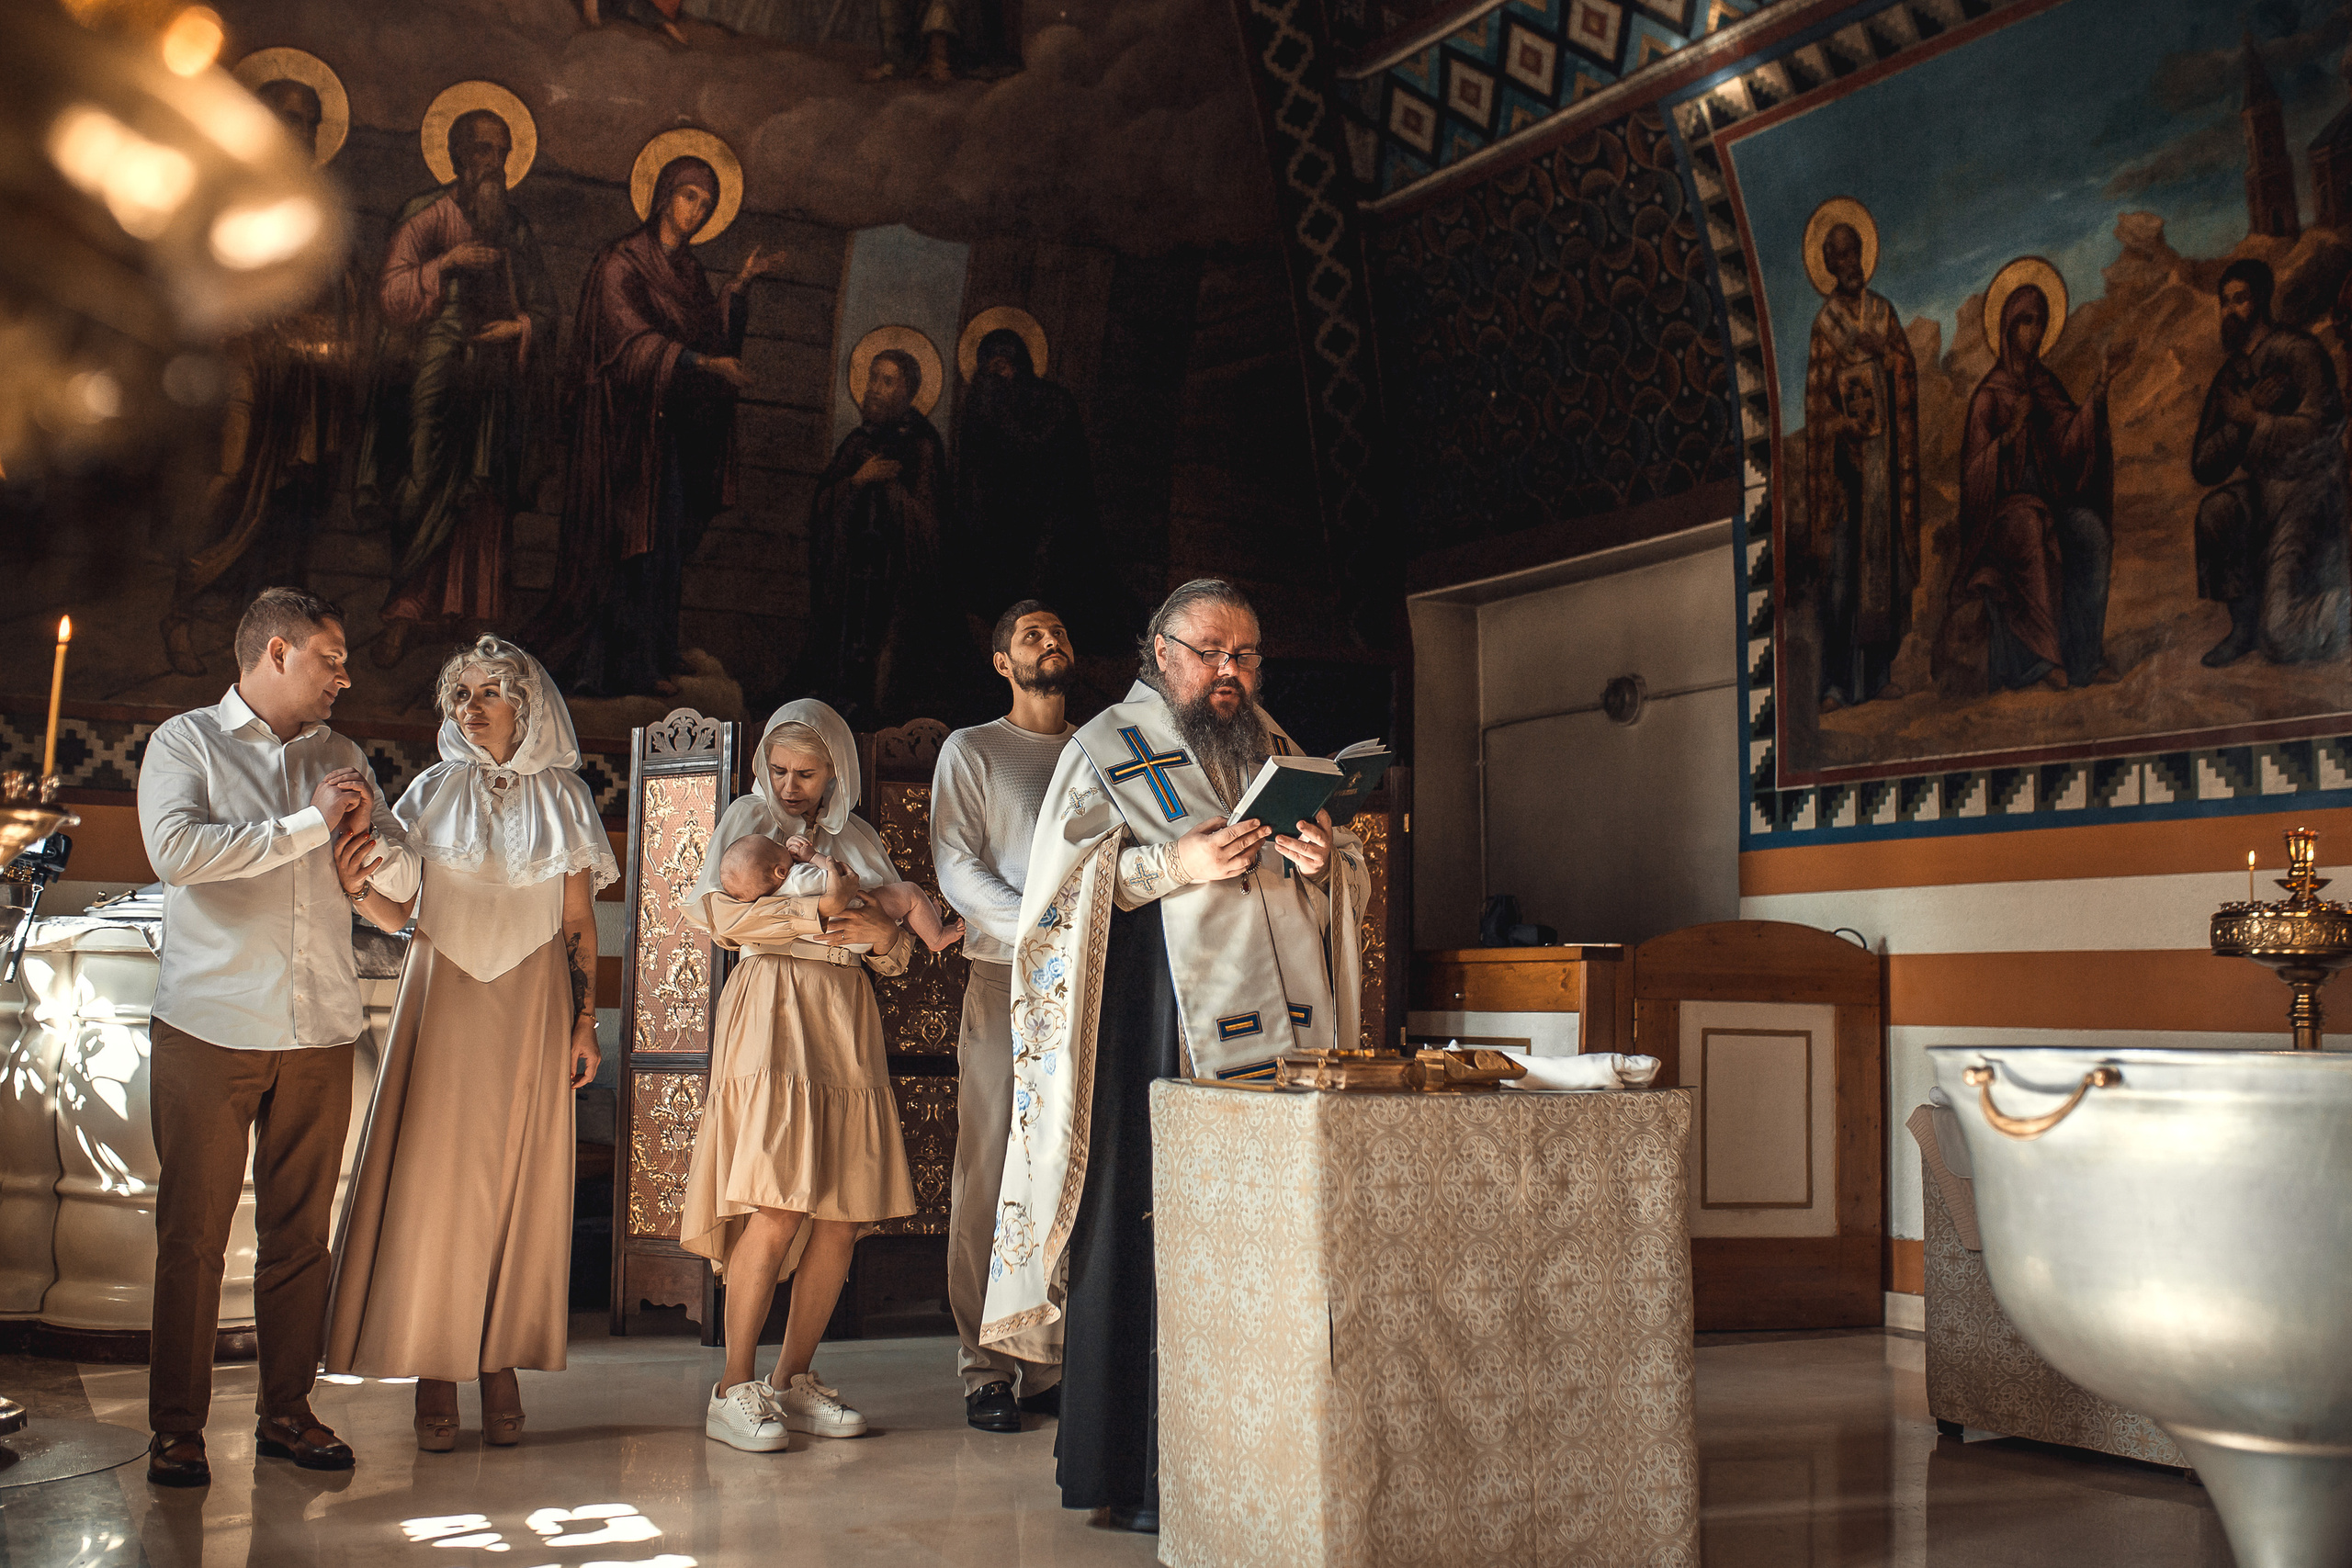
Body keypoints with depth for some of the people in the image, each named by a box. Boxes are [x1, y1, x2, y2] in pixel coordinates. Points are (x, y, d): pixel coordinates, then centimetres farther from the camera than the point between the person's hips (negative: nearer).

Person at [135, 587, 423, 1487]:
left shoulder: (341, 758, 16)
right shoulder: (185, 743, 3)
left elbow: (404, 882, 17)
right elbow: (174, 850, -16)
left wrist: (370, 836, -4)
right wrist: (307, 826, -12)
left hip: (320, 1032, 4)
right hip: (209, 1029, -4)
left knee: (300, 1233, 7)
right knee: (192, 1236, 0)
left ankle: (286, 1413, 17)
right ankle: (176, 1428, 9)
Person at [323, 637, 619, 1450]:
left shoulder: (564, 799, 7)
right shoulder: (435, 793, 6)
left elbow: (580, 924, 8)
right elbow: (403, 913, 2)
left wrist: (584, 1023, 3)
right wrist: (359, 890, -19)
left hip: (533, 1007, 0)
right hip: (443, 1003, 0)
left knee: (519, 1184, 1)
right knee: (436, 1179, -3)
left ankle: (501, 1366, 9)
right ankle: (436, 1379, 3)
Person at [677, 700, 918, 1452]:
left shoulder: (856, 839, 21)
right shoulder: (749, 819, 9)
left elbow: (896, 957, 17)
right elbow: (718, 911, -9)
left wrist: (884, 934, -6)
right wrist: (819, 915, -11)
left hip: (845, 1023, 5)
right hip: (771, 1015, -5)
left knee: (844, 1217, -2)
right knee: (777, 1209, -14)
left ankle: (794, 1378, 9)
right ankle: (734, 1390, -6)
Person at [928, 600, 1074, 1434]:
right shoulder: (971, 750, 9)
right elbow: (956, 866, -2)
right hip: (1006, 979, -3)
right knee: (991, 1171, -5)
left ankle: (1054, 1364, 7)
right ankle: (986, 1371, -1)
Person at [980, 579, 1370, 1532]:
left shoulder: (1278, 752, 20)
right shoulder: (1106, 751, 7)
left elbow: (1350, 886, 20)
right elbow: (1063, 883, -3)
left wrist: (1323, 861, -3)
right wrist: (1177, 863, -15)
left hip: (1283, 1025, 5)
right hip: (1163, 1028, -4)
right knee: (1156, 1239, -7)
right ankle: (1140, 1479, -1)